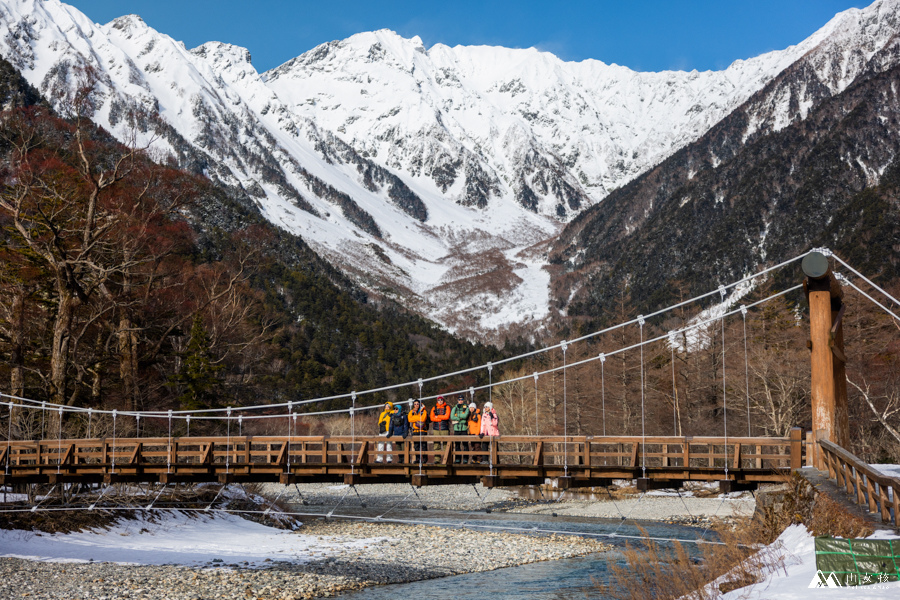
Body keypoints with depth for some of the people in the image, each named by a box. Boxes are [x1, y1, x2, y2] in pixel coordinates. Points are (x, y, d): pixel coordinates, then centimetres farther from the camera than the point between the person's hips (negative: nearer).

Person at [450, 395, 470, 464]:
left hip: (464, 429, -3)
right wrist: (461, 418, -8)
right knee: (457, 445, 4)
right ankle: (457, 459, 9)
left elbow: (465, 416, -13)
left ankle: (465, 459, -1)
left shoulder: (466, 408, 4)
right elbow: (452, 417, -3)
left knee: (465, 445, -4)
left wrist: (457, 416, -4)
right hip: (456, 429, 3)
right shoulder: (454, 408, 12)